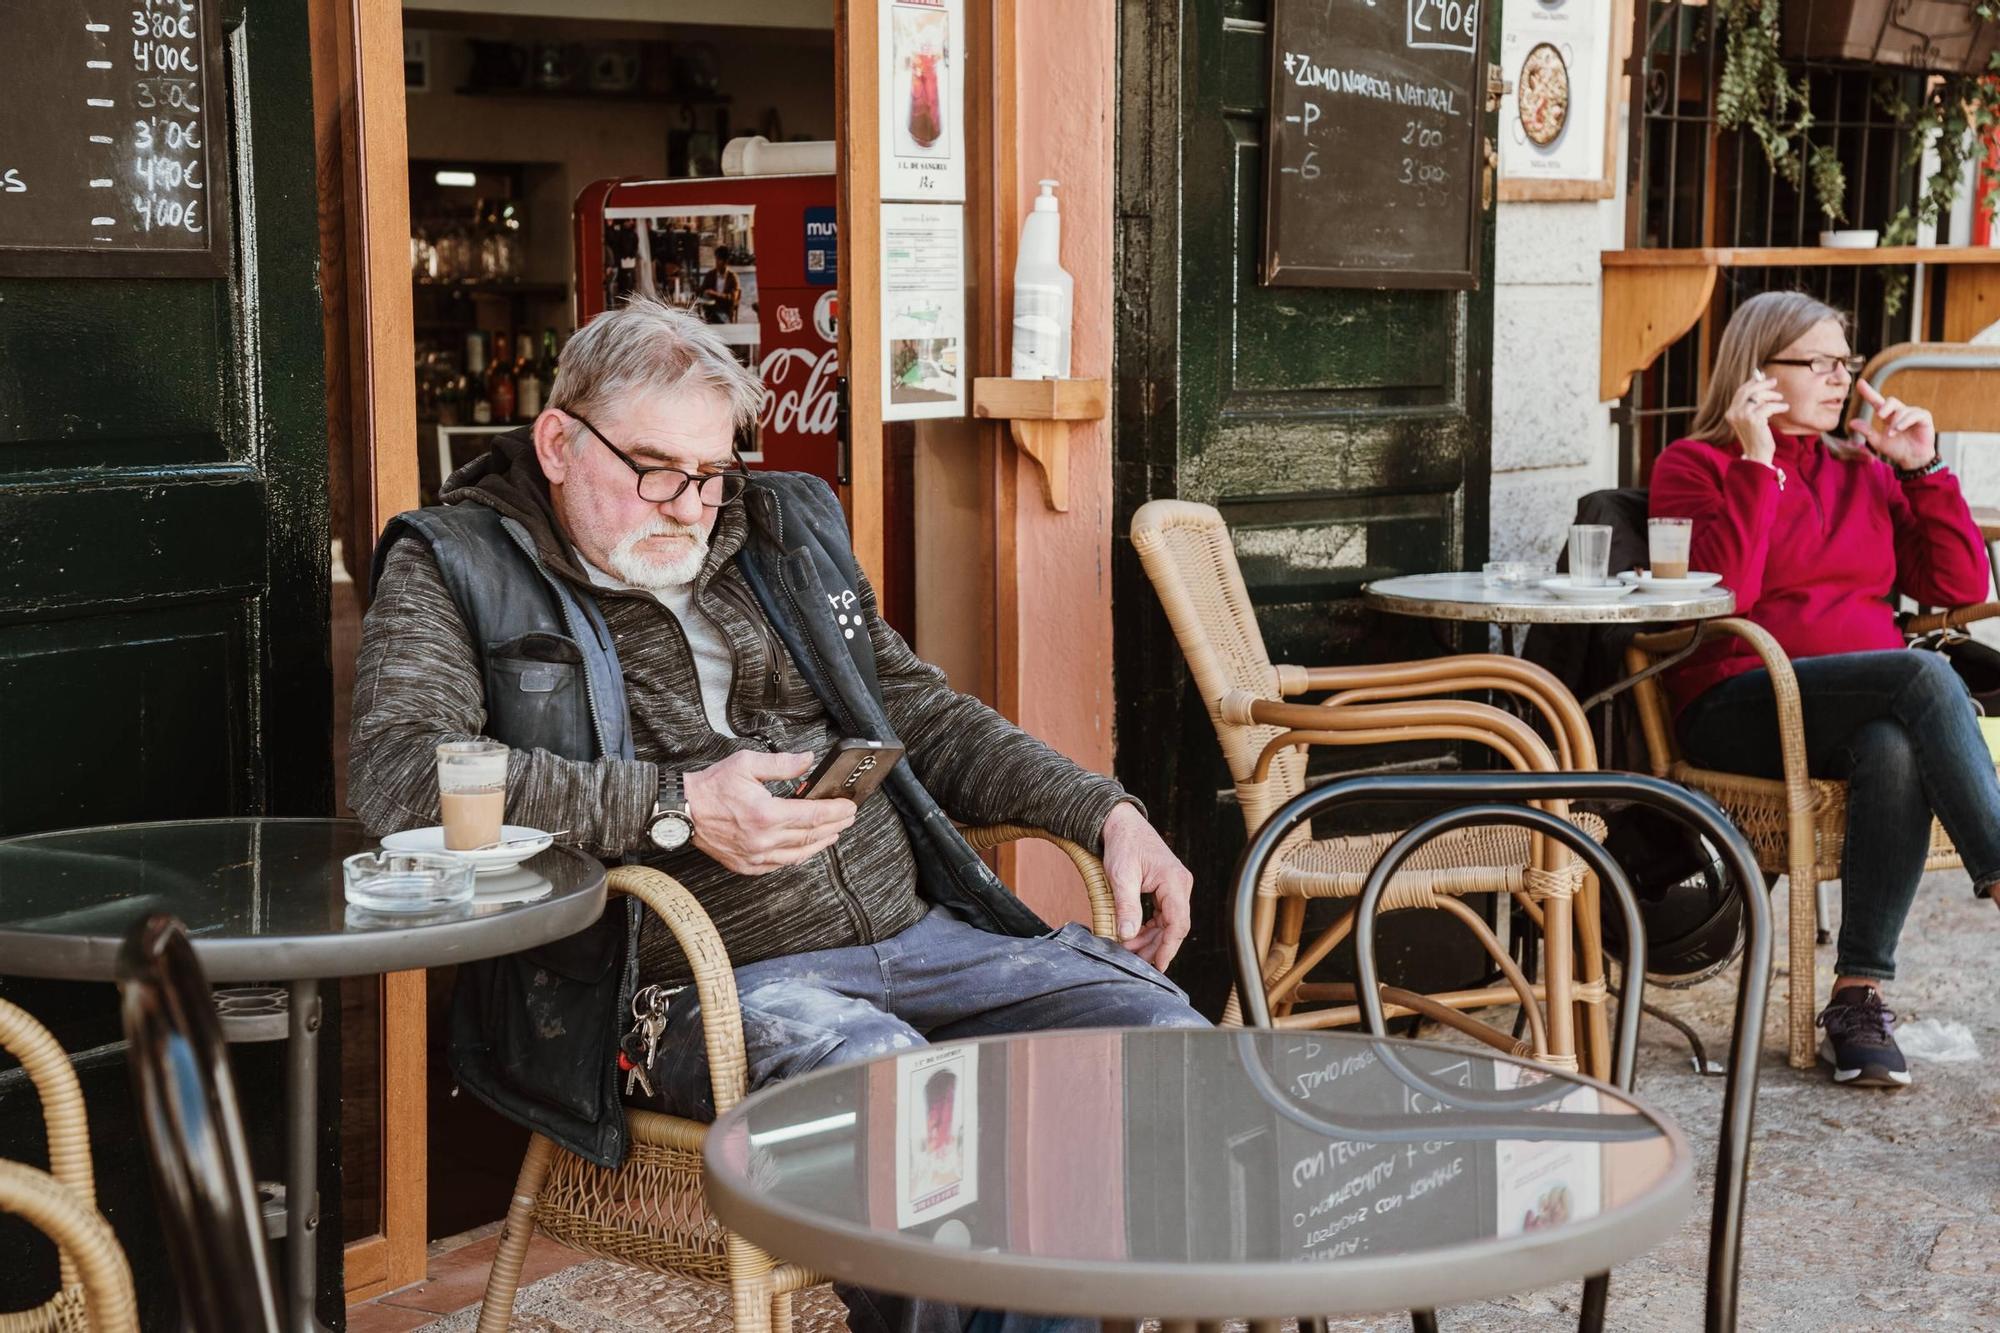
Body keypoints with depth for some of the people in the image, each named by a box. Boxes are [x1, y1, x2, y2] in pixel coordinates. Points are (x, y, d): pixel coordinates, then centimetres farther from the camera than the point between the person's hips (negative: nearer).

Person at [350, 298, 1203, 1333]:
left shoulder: (786, 530, 20)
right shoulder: (454, 568, 2)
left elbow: (922, 715, 26)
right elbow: (395, 772, -16)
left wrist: (1108, 815, 12)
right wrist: (675, 809, -20)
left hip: (919, 930, 6)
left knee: (1165, 1036, -12)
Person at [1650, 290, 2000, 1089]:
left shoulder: (1864, 469, 22)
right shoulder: (1695, 467, 7)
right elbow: (1722, 594, -11)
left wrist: (1923, 468, 8)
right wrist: (1760, 464, -10)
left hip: (1870, 712, 4)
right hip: (1739, 711, -4)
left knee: (1897, 750, -35)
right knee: (1926, 673, -32)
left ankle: (1860, 995, -33)